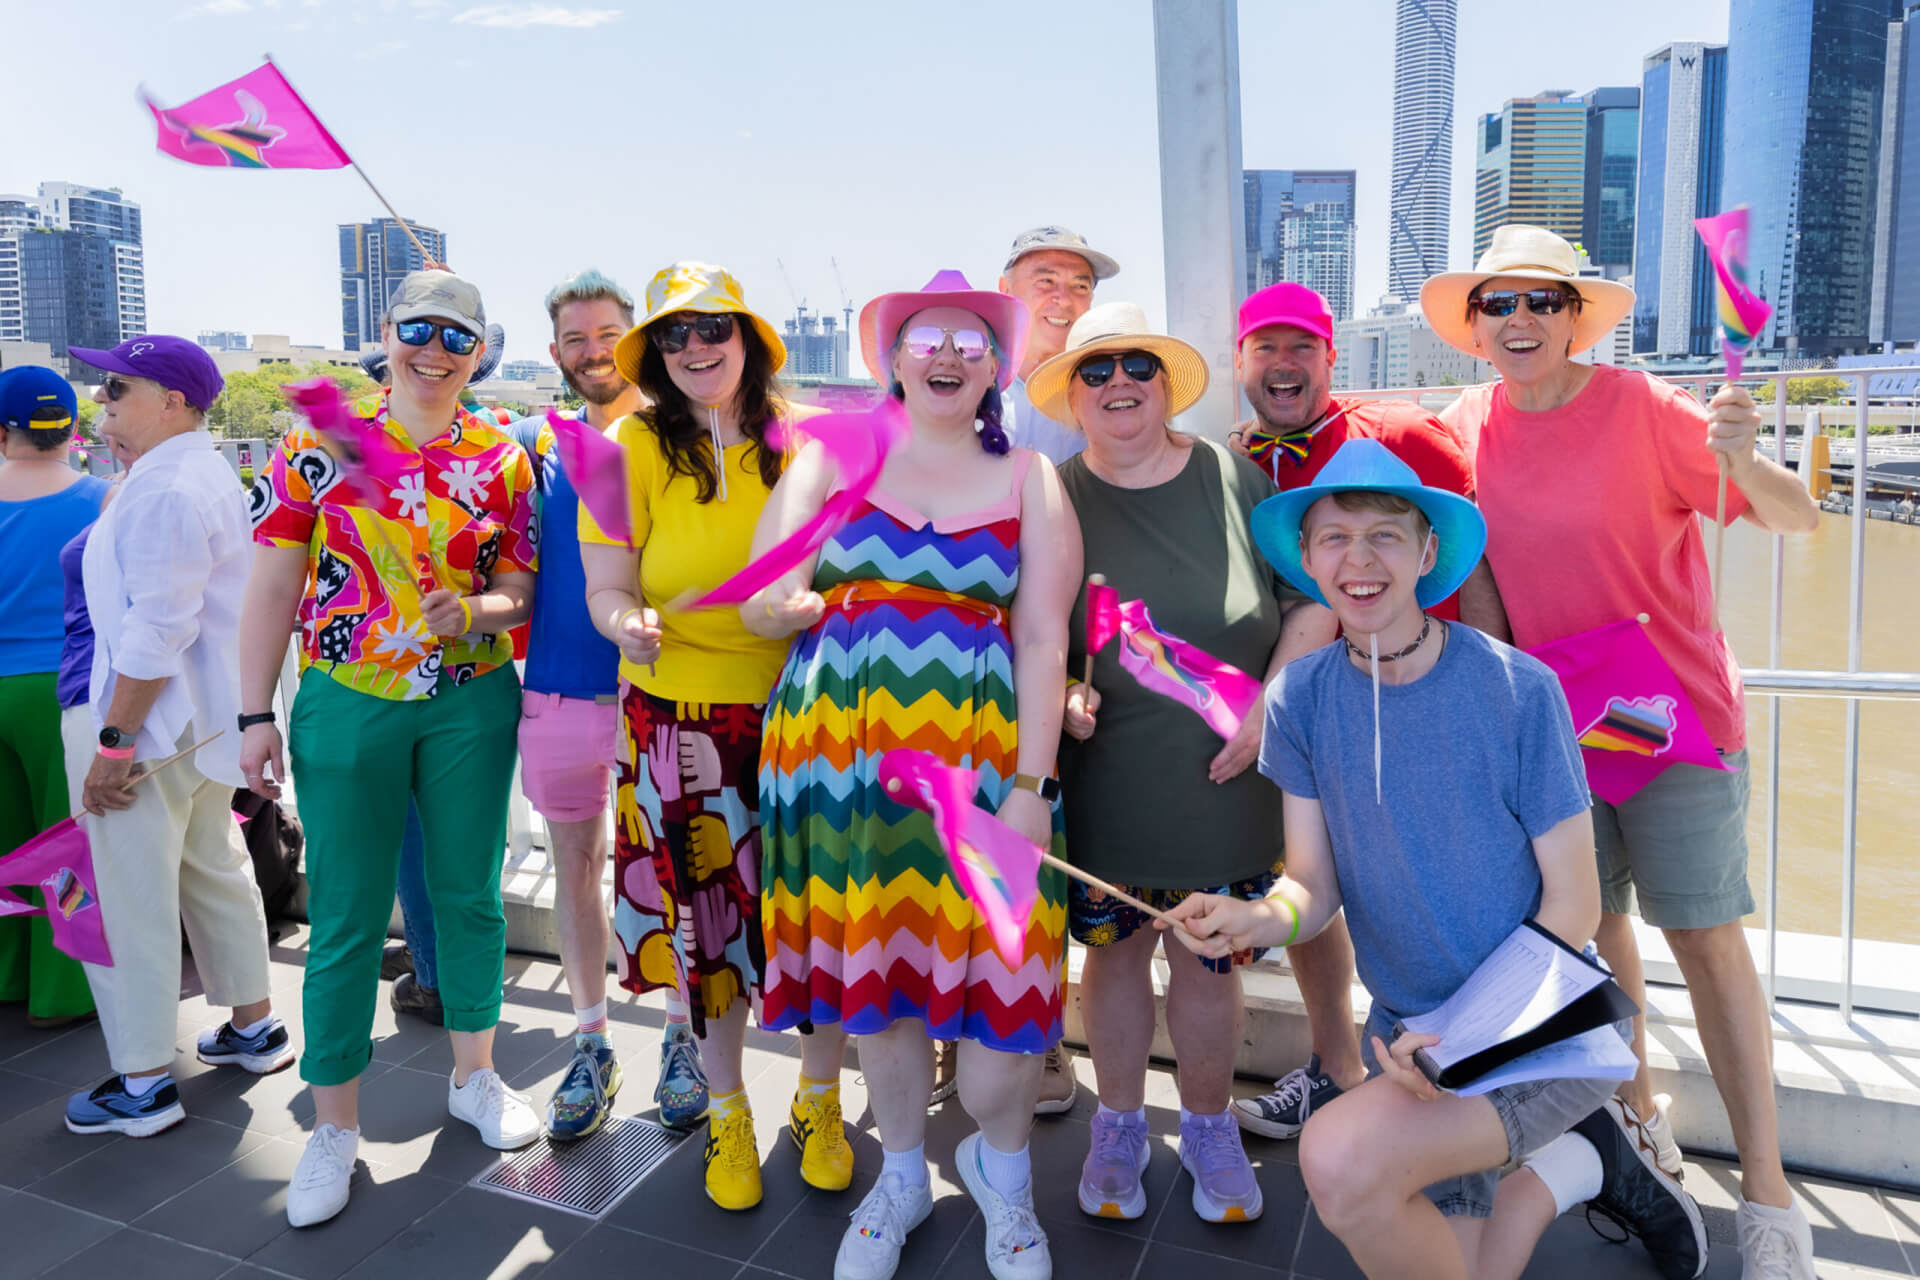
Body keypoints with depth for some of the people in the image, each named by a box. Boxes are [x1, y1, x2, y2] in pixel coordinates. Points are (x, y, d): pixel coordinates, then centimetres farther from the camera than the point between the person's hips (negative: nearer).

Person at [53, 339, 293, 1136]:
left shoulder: (164, 491, -19)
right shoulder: (204, 475, 14)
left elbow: (157, 631, -24)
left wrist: (115, 741, -21)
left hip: (155, 725, -10)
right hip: (204, 717, 10)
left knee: (131, 905, 0)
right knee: (214, 872, 19)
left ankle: (144, 1086, 11)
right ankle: (255, 1027, 32)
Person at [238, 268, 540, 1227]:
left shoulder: (502, 459, 2)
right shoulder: (315, 443, -2)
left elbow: (522, 587, 3)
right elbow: (271, 588, 0)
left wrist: (475, 610, -20)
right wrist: (255, 716, -3)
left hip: (472, 705, 2)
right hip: (346, 705, -1)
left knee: (469, 894, 13)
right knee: (347, 916, 5)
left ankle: (473, 1075, 34)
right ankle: (333, 1124, 23)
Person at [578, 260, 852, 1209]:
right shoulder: (632, 445, -2)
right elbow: (606, 588, -4)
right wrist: (631, 623, -26)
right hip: (684, 718, 0)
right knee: (703, 921, 9)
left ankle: (819, 1101, 32)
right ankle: (726, 1112, 33)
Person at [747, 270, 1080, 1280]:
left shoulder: (1029, 480, 8)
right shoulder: (832, 457, 9)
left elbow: (1043, 642, -1)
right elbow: (760, 606, 4)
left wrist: (1030, 787, -9)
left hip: (980, 751, -1)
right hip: (842, 747, 1)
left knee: (996, 973, -3)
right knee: (874, 965, 9)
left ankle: (1001, 1167, 29)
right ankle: (901, 1176, 34)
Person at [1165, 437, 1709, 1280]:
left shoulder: (1517, 688, -15)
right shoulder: (1300, 698, -5)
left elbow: (1574, 903, -10)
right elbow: (1314, 886, -4)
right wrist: (1259, 919, -28)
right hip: (1409, 1023, 4)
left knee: (1339, 1157, -28)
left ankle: (1581, 1160, 1)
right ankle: (1574, 1163, 33)